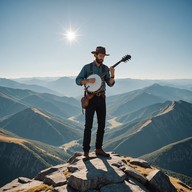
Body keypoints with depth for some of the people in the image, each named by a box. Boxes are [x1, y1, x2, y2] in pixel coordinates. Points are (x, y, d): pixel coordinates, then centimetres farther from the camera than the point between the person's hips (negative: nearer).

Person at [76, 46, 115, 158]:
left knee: (102, 125, 7)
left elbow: (110, 84, 2)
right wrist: (88, 81, -21)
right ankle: (86, 151, 3)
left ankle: (98, 149, 20)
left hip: (101, 99, 4)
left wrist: (112, 75, -17)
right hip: (90, 98, -4)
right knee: (88, 125, -4)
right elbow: (78, 80, -4)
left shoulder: (105, 68, 9)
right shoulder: (87, 67, 0)